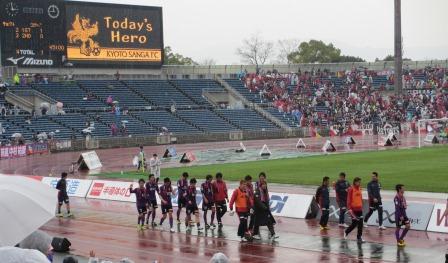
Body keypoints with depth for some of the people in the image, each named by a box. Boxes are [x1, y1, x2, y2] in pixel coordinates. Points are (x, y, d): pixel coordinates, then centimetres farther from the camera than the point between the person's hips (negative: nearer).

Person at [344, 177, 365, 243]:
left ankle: (359, 237, 9)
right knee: (354, 223, -1)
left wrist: (361, 206, 17)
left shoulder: (359, 189, 9)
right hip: (353, 209, -6)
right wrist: (349, 208, -16)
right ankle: (346, 232, 23)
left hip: (359, 208, 6)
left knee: (360, 223, 2)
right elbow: (349, 199, -12)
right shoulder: (351, 189, -10)